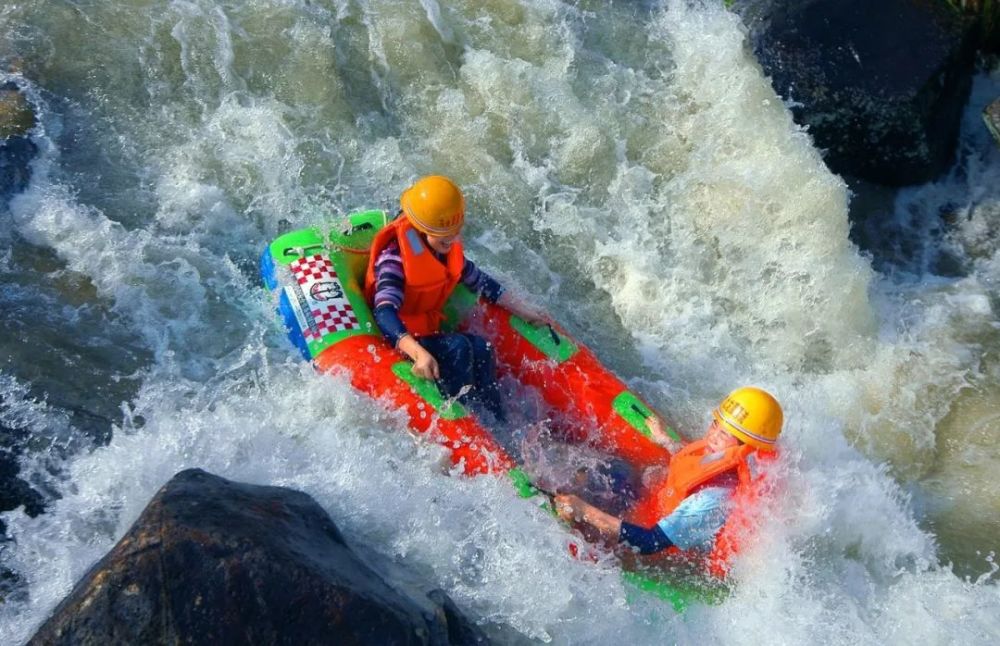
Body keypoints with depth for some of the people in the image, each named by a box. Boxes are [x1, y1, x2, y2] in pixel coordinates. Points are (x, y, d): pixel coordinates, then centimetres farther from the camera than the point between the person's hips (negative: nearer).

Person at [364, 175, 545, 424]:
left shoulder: (448, 250, 3)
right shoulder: (395, 257, -21)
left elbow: (479, 281, 18)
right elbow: (384, 313, -35)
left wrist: (523, 311, 16)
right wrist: (418, 353, -49)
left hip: (428, 333, 7)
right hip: (398, 343, -7)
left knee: (480, 348, -19)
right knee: (458, 346, -28)